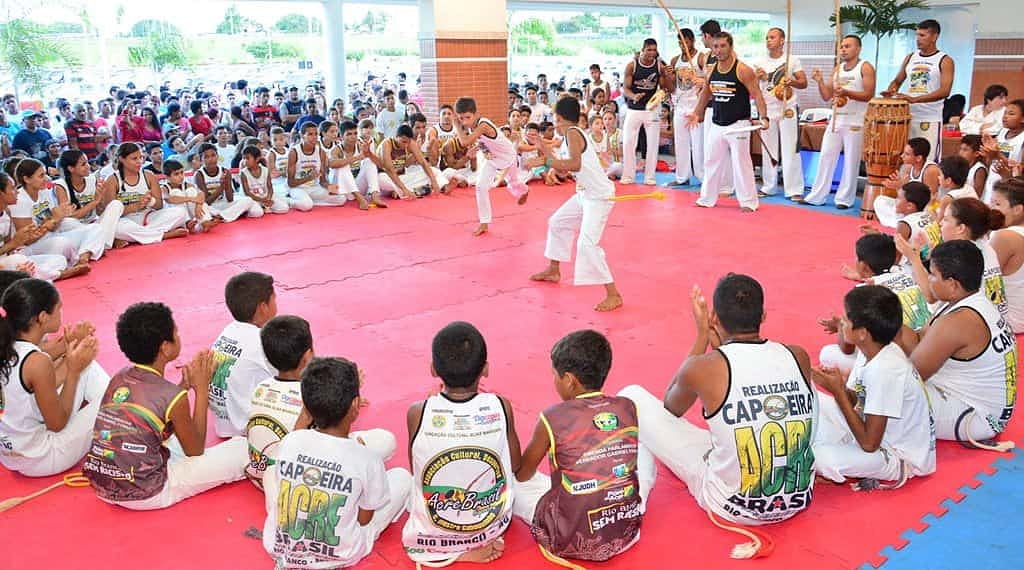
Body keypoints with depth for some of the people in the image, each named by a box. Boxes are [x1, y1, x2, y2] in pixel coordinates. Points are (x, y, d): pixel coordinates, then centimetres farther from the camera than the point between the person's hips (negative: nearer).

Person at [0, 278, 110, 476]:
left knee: (89, 368, 8)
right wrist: (73, 370, -14)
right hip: (38, 461, -8)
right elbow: (57, 424, -18)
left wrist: (68, 352, 1)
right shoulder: (37, 362, -28)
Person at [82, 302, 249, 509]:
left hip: (101, 487, 7)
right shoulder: (173, 397, -18)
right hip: (145, 496, -7)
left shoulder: (119, 378, 0)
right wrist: (202, 389, -1)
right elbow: (195, 450, -2)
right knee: (243, 449, -2)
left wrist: (185, 384, 9)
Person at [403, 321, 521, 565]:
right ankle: (478, 544, 13)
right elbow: (516, 466, -1)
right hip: (493, 527, 3)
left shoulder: (418, 413, -21)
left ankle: (454, 552, 8)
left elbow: (416, 470, -2)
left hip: (432, 535, -2)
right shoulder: (501, 407, -17)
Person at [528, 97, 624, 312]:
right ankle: (554, 271, 41)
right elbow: (565, 166, 16)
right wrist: (545, 149, 20)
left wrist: (546, 160, -24)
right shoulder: (576, 133, 12)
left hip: (599, 196, -11)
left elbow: (575, 165, -31)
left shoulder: (572, 133, -16)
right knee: (557, 222, 24)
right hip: (586, 194, 11)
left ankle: (613, 295, -17)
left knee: (587, 243, -20)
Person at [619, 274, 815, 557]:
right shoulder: (799, 357, -7)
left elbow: (670, 407, 7)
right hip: (798, 500, 5)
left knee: (632, 396, 4)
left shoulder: (702, 367, -18)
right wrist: (718, 343, 15)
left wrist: (702, 335, 7)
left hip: (732, 507, -4)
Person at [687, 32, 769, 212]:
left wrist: (764, 117, -25)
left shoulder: (743, 70, -11)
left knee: (741, 163, -4)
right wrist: (697, 113, 18)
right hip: (716, 125, 6)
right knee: (712, 163, 12)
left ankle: (748, 202, 4)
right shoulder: (711, 70, 6)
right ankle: (707, 199, 24)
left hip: (738, 124, -6)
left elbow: (757, 95, -14)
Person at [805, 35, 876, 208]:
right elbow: (826, 96, 12)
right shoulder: (837, 69, 14)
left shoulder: (865, 67, -4)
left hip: (855, 123, -6)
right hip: (835, 120, 6)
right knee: (826, 157, 4)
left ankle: (845, 198, 6)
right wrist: (820, 81, -5)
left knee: (851, 162, -1)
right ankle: (817, 196, 8)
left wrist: (847, 93, -24)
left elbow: (869, 95, -13)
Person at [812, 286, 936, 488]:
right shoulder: (871, 351, -6)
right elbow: (854, 402, 5)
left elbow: (869, 443, -28)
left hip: (903, 457, -8)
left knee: (823, 458, -31)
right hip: (871, 433, 8)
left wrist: (838, 391, -24)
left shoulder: (886, 371, -32)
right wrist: (838, 385, -16)